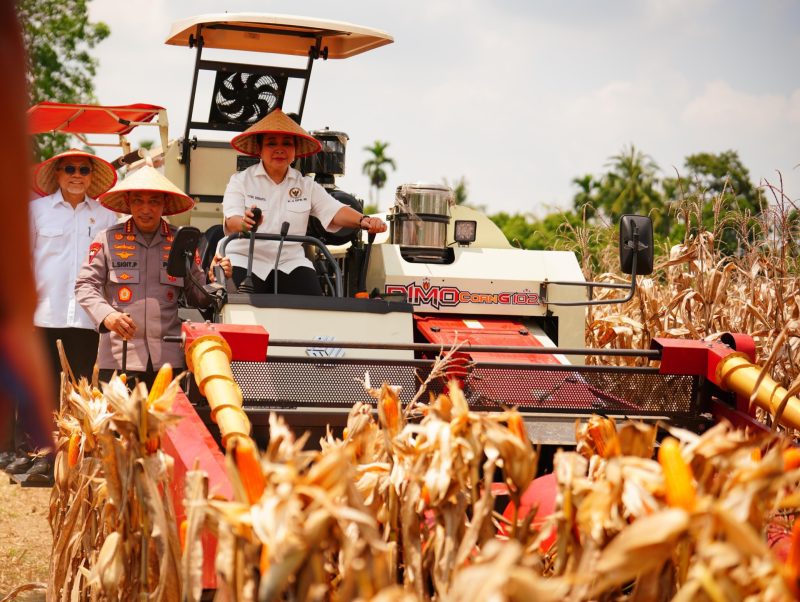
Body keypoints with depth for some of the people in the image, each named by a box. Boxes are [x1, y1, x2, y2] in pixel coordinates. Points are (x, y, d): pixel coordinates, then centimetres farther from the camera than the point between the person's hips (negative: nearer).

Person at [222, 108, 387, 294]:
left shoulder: (307, 186, 12)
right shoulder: (240, 180, 3)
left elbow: (334, 210, -2)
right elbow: (231, 221, -12)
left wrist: (363, 220, -25)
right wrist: (245, 223, -38)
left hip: (290, 262, 3)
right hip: (245, 259, -3)